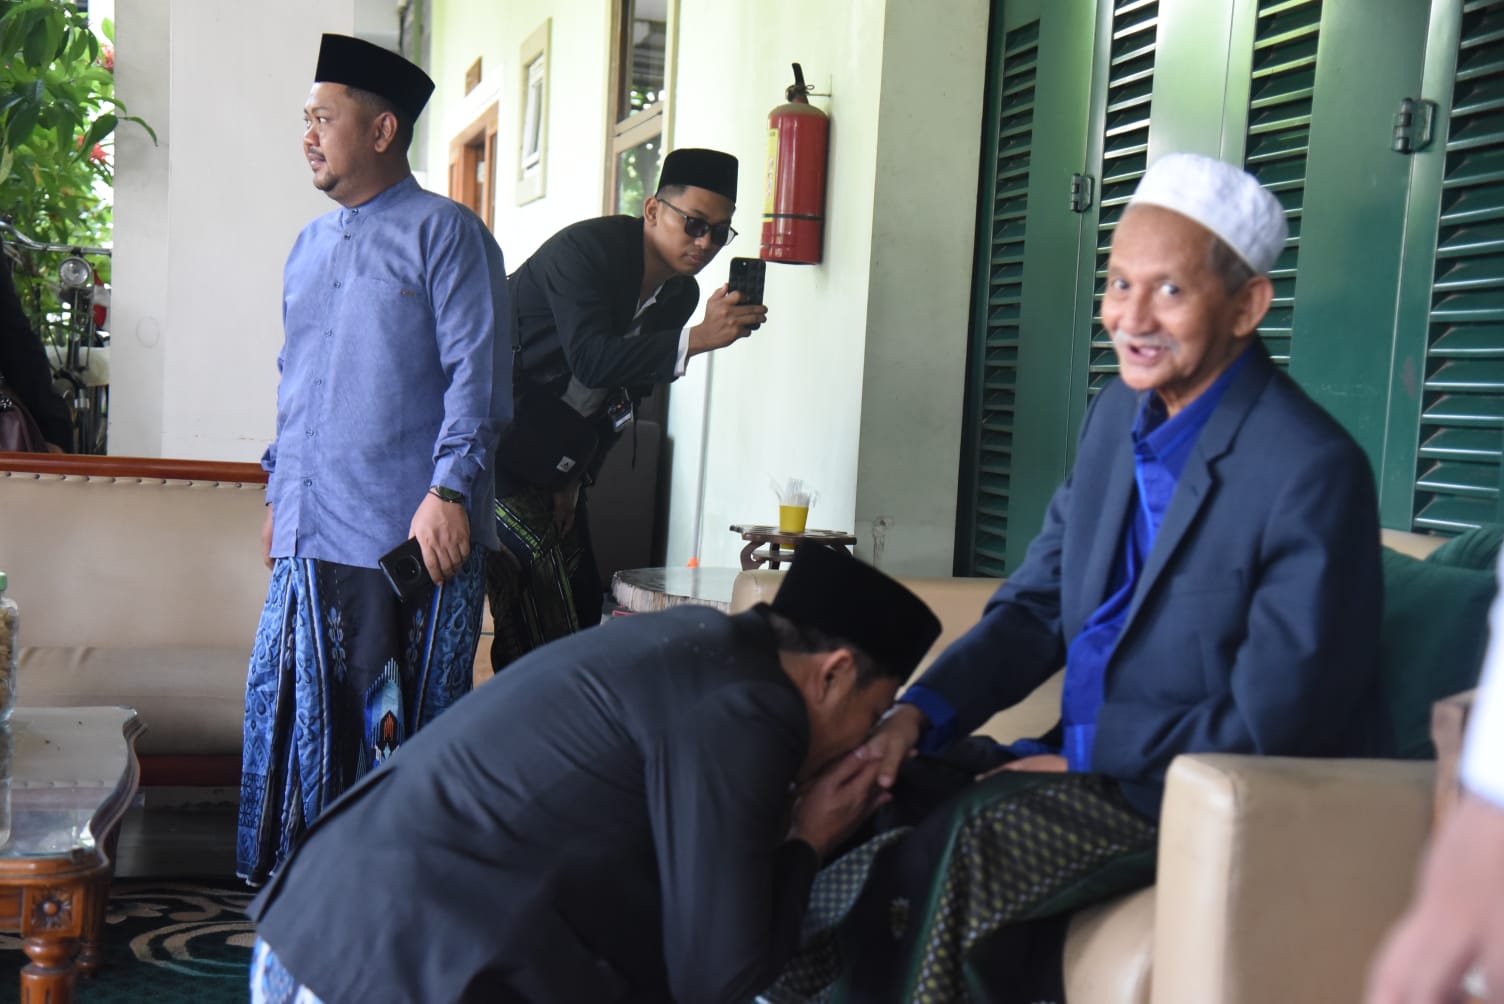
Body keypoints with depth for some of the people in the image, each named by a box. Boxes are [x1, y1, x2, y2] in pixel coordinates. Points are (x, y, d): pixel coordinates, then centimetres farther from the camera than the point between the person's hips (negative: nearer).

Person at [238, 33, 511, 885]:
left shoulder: (444, 232, -3)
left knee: (402, 722, 1)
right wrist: (279, 490, 22)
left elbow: (477, 374, -11)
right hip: (311, 534, 7)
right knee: (298, 708, 10)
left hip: (408, 536, -7)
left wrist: (449, 491, -20)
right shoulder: (311, 246, 19)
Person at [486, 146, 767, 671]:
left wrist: (577, 475, 4)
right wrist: (698, 338, -38)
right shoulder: (585, 248, -20)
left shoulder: (681, 295, 4)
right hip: (499, 444, -8)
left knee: (581, 598, 7)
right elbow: (592, 360, -33)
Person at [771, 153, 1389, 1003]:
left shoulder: (1314, 472, -20)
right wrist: (918, 715, -6)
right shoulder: (1117, 416, 5)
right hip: (1089, 760, 8)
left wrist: (1082, 758, -16)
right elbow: (1037, 606, 9)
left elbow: (1273, 729, -20)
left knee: (972, 833, -27)